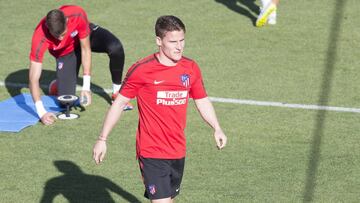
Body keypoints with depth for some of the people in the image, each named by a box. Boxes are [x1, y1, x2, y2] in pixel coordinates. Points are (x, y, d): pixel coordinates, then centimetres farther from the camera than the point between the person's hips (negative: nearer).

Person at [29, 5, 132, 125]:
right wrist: (41, 113, -48)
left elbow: (85, 50, -26)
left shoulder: (77, 15, -39)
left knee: (115, 48, -32)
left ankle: (117, 93, -10)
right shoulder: (40, 38, -40)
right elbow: (33, 78, -39)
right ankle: (58, 85, 24)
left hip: (85, 37, 0)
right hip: (66, 52, 0)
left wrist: (86, 87, -29)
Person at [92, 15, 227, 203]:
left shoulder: (191, 69, 3)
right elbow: (119, 103, -3)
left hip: (178, 151, 6)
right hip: (151, 152, -5)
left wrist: (217, 129, 0)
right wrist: (102, 139, -2)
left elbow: (202, 101, 15)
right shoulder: (141, 70, -11)